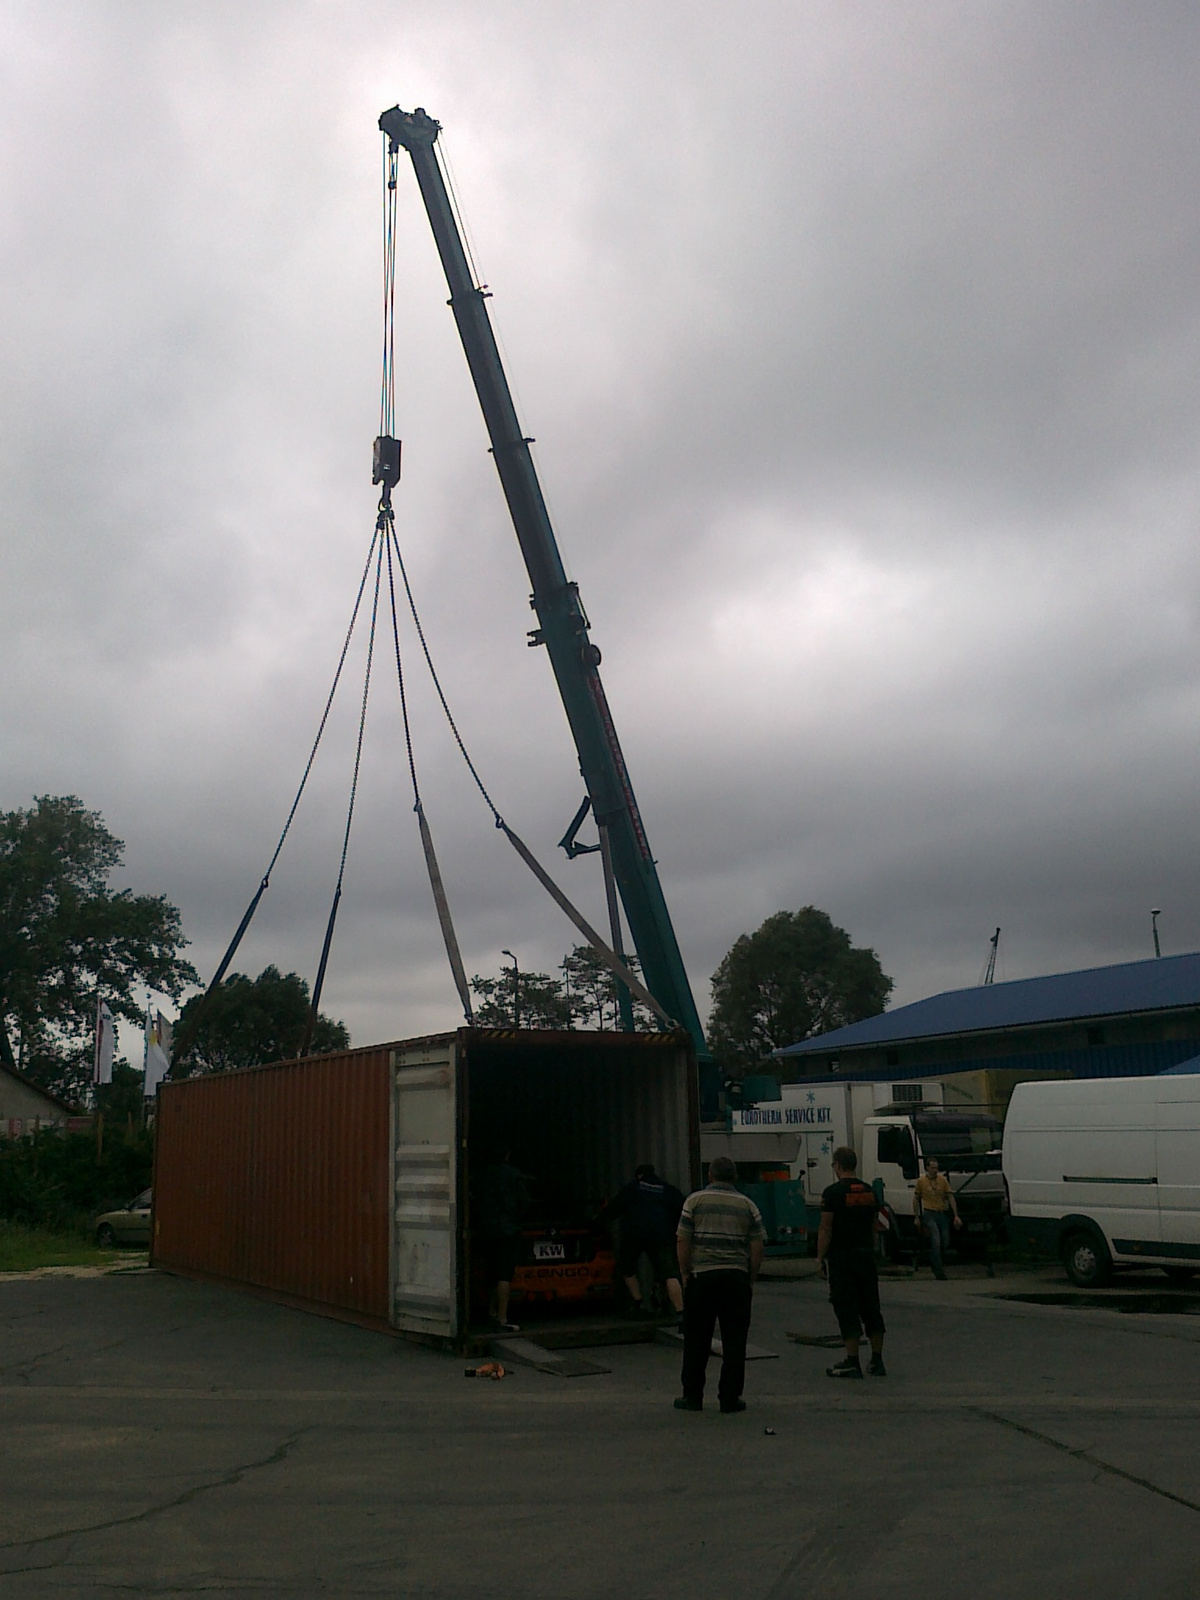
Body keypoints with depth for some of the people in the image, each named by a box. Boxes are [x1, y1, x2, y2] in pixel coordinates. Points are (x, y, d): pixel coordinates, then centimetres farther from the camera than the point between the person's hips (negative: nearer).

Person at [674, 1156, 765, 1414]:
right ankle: (730, 1398, 7)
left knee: (696, 1341, 7)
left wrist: (685, 1274, 6)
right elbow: (757, 1248, 3)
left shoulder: (694, 1201, 1)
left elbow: (683, 1242, -3)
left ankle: (692, 1396, 12)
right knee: (734, 1342, 6)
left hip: (702, 1277, -1)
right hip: (737, 1278, 1)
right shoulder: (748, 1205, 6)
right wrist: (751, 1280, 11)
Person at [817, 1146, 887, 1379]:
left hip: (841, 1256, -6)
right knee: (871, 1307, 11)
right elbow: (875, 1225, 15)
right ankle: (877, 1361, 14)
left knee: (846, 1309, -3)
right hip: (866, 1255, 6)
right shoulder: (869, 1191, 10)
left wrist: (820, 1258, -6)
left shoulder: (834, 1192, -11)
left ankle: (852, 1363, -3)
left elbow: (826, 1229, -12)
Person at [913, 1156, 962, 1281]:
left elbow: (951, 1198, 4)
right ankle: (939, 1272, -9)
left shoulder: (943, 1180, 4)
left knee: (945, 1242, 5)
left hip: (942, 1214, 3)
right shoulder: (921, 1181, 0)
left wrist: (956, 1216, -2)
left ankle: (935, 1262, 33)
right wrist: (916, 1217, 7)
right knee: (936, 1241, -14)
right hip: (929, 1214, -3)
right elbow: (916, 1199, 9)